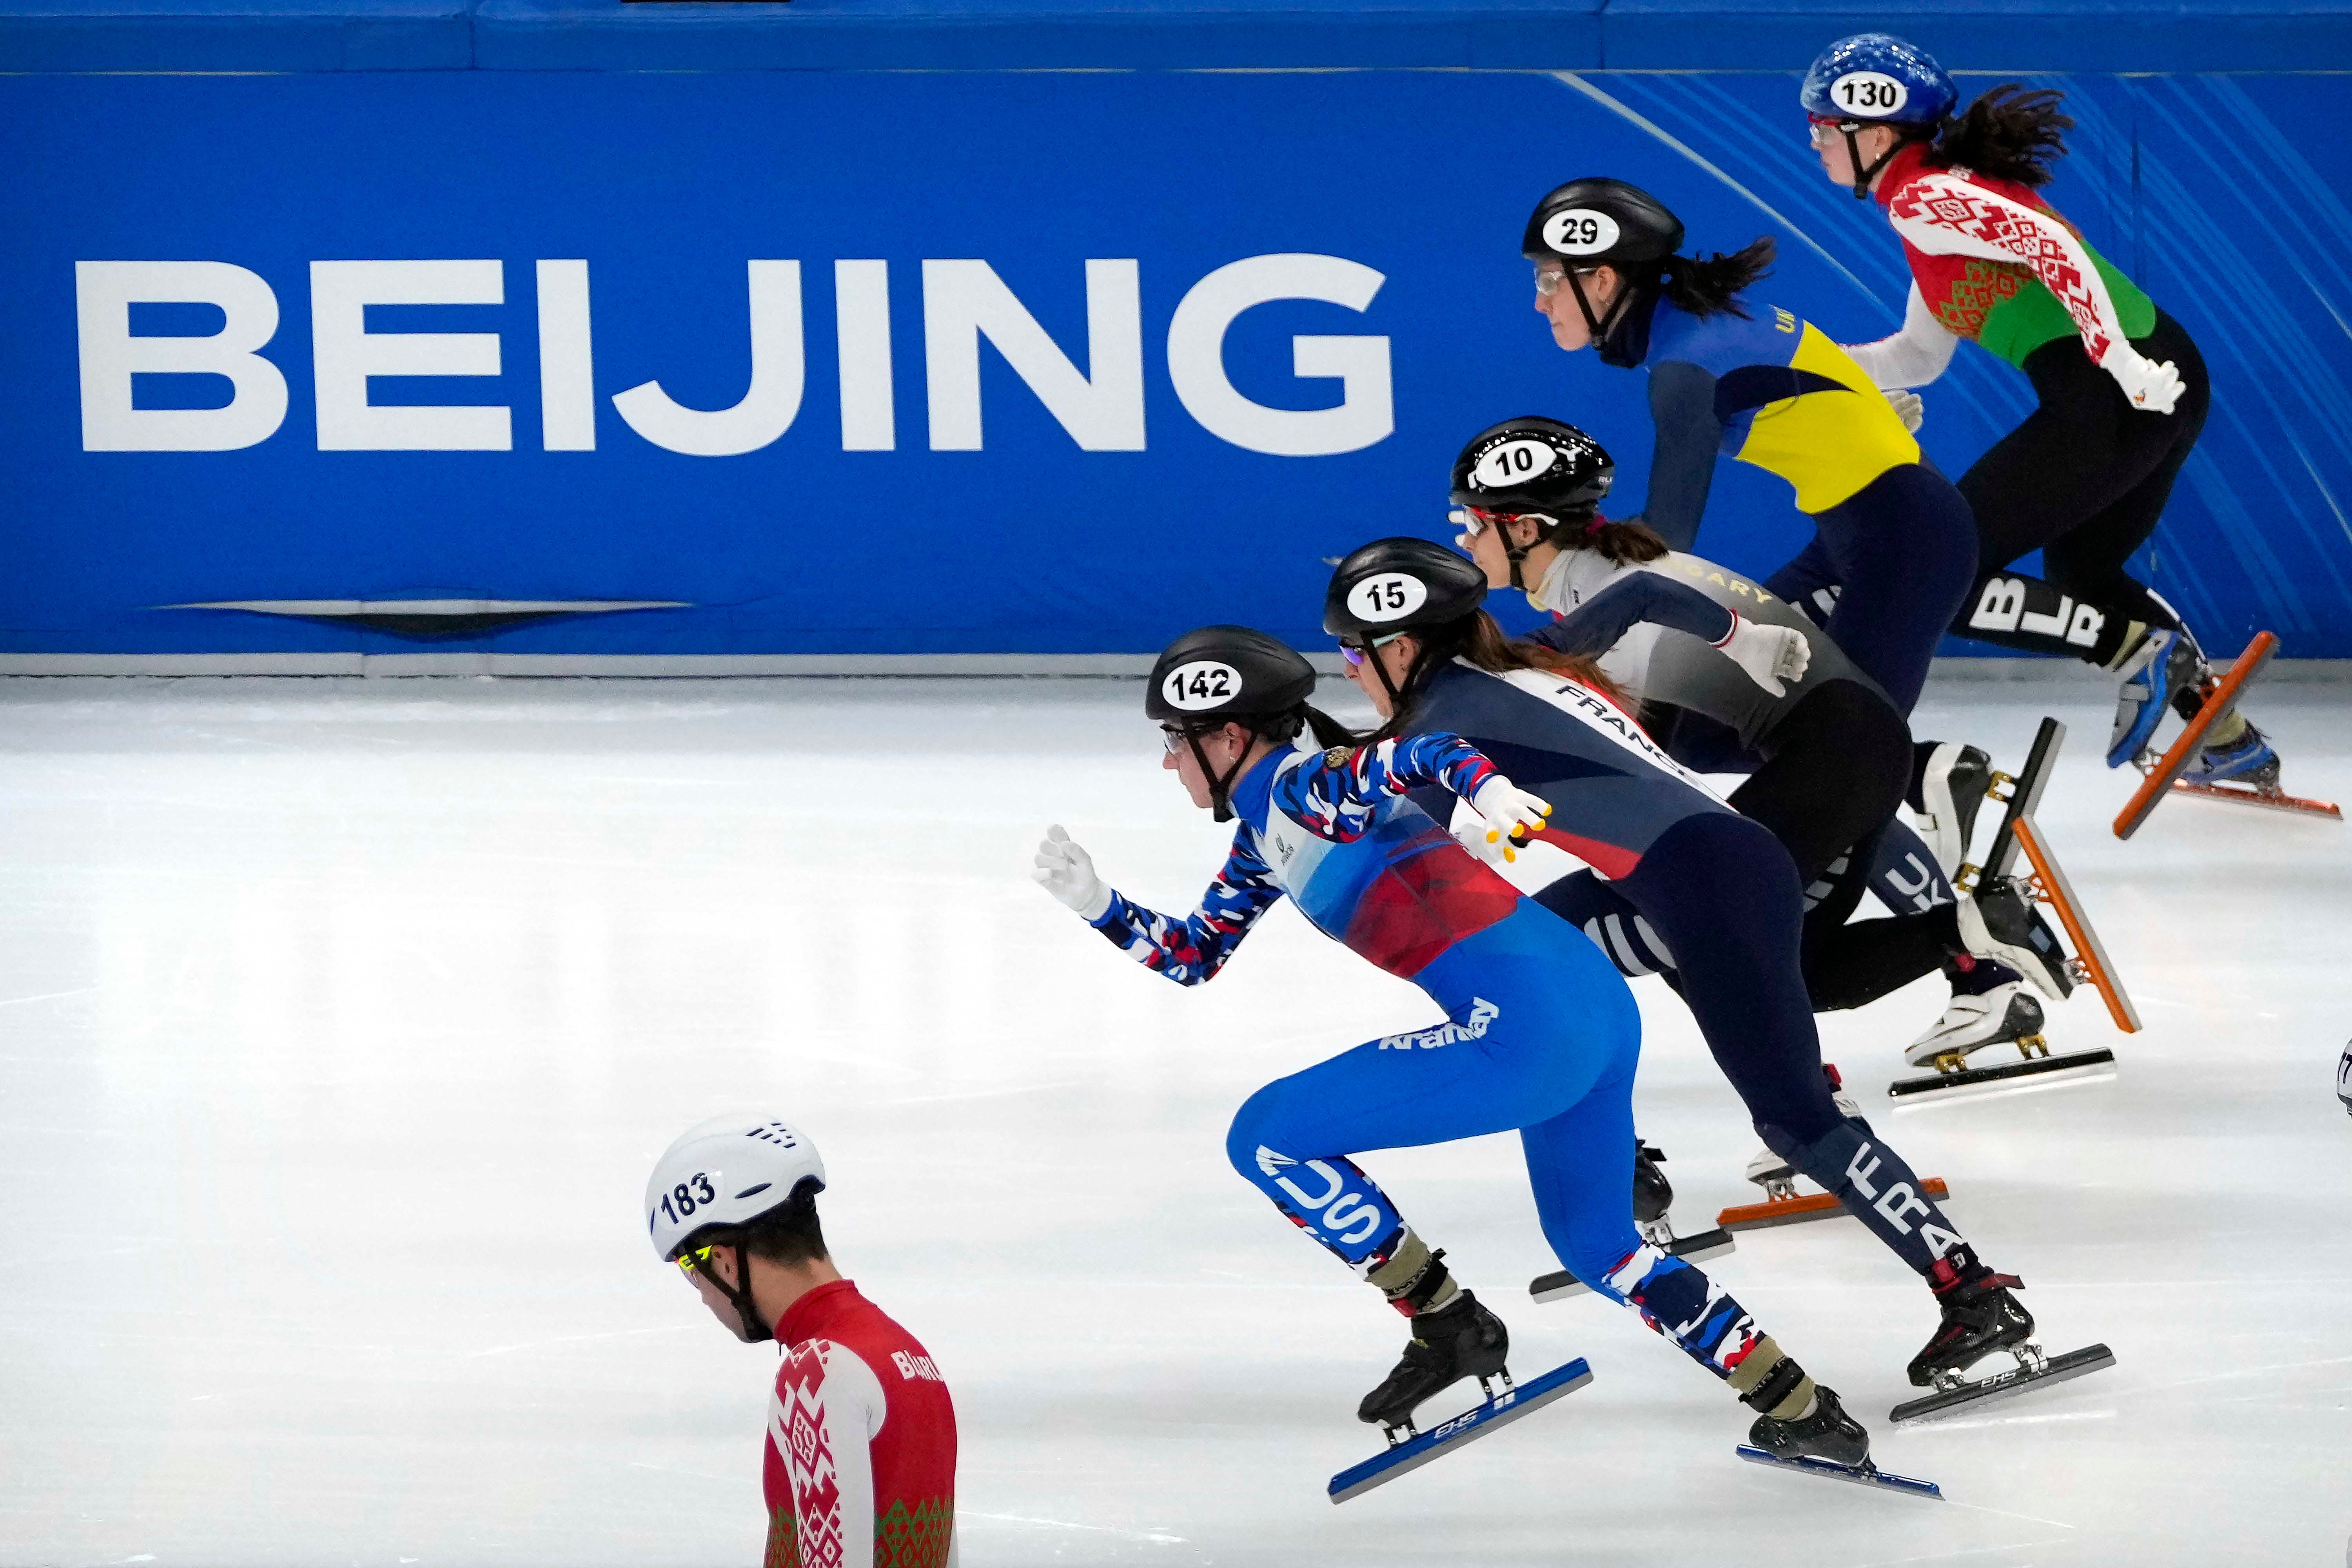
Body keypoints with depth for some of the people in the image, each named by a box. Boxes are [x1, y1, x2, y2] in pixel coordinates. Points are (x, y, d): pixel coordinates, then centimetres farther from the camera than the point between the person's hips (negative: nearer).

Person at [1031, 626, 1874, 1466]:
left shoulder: (1300, 789, -7)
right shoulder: (1265, 831, 21)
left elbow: (1419, 758, -24)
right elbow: (1193, 954, 33)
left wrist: (1487, 789, -44)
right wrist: (1096, 903, 19)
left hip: (1523, 1024, -10)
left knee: (1267, 1136, -3)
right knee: (1597, 1245, 26)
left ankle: (1447, 1326, 2)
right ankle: (1804, 1411, 27)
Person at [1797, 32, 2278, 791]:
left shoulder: (1923, 198, -7)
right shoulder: (1946, 192, 22)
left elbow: (2051, 246, -22)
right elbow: (1921, 356, 29)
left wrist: (2119, 361, -24)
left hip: (2112, 398, -10)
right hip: (2163, 380, 10)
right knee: (2080, 573, 29)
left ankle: (2139, 647, -5)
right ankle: (2232, 743, 28)